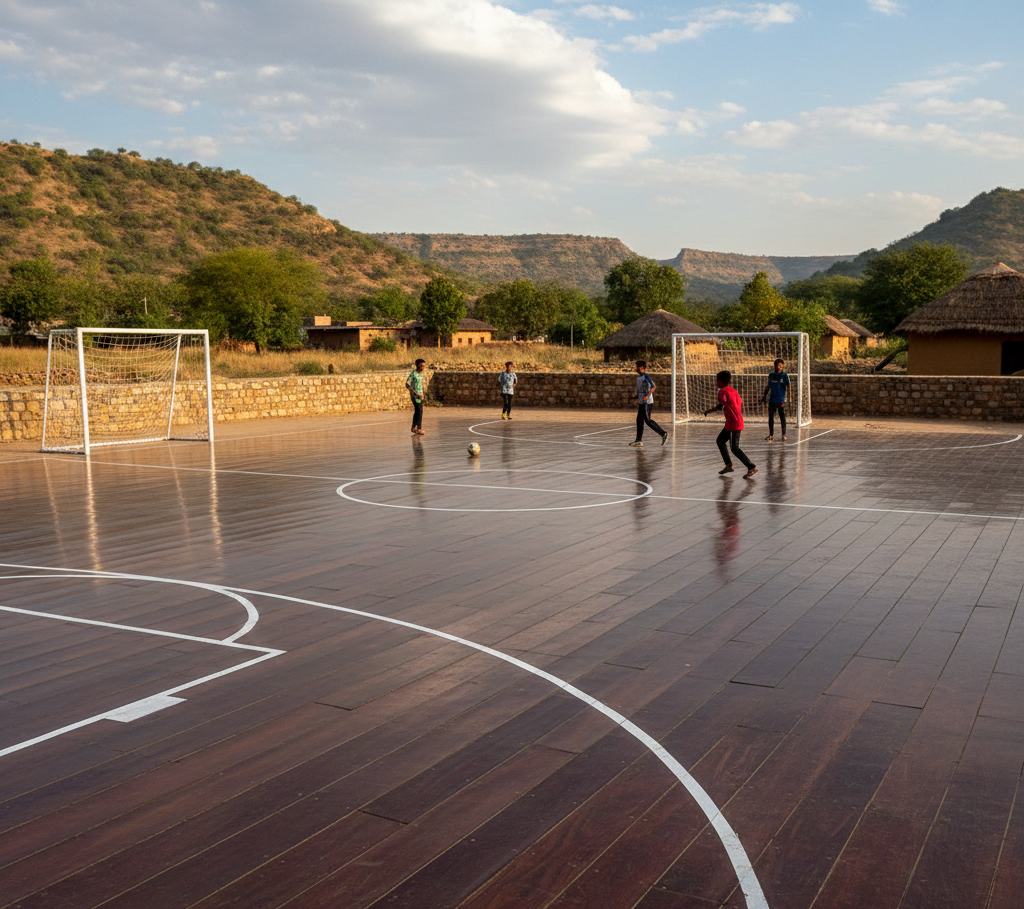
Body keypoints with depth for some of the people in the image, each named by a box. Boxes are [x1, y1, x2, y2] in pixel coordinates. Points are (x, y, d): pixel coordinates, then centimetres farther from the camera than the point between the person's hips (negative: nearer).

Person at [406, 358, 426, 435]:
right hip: (414, 395, -8)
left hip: (420, 395, 8)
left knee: (417, 412, 13)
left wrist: (421, 394, 15)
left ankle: (414, 428, 23)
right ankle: (419, 429, -11)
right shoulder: (413, 373, -15)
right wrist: (416, 394, -21)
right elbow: (407, 384, -21)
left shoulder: (421, 373, 10)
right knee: (419, 411, -12)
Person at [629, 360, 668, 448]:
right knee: (639, 420, 5)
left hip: (647, 402, -9)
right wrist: (637, 398, 22)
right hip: (641, 402, 9)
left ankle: (664, 434, -4)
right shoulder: (638, 377, 15)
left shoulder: (646, 376, -11)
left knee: (647, 420, -11)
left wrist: (647, 396, -24)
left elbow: (654, 386, -19)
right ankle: (639, 441, 7)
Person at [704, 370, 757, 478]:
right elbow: (741, 405, 17)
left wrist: (708, 411, -9)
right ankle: (728, 465, 18)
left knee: (734, 447, -11)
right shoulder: (734, 391, 15)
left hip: (734, 424, -10)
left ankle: (751, 467, -14)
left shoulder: (722, 391, -10)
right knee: (720, 440, 17)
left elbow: (721, 406, -20)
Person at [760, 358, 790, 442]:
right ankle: (771, 434, 13)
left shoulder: (785, 375, -2)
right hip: (772, 400, 3)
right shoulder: (771, 375, 7)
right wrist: (764, 396, 18)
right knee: (771, 418, 4)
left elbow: (788, 387, -4)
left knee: (782, 418, 6)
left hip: (781, 400, -3)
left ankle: (784, 435, 15)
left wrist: (789, 396, -12)